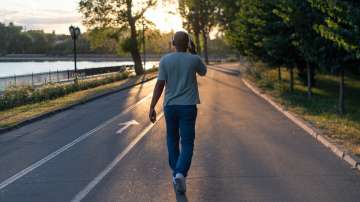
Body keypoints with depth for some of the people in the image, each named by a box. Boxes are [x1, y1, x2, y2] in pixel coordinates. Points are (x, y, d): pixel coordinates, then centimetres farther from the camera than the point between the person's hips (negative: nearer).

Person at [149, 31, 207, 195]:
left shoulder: (165, 60, -4)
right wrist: (193, 52, 15)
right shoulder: (194, 59, -3)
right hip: (188, 106, -1)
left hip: (170, 106, 2)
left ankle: (175, 172, 24)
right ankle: (180, 173, -21)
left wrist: (152, 107, -6)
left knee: (172, 139, 20)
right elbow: (203, 72, 19)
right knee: (187, 142, 0)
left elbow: (159, 85, -8)